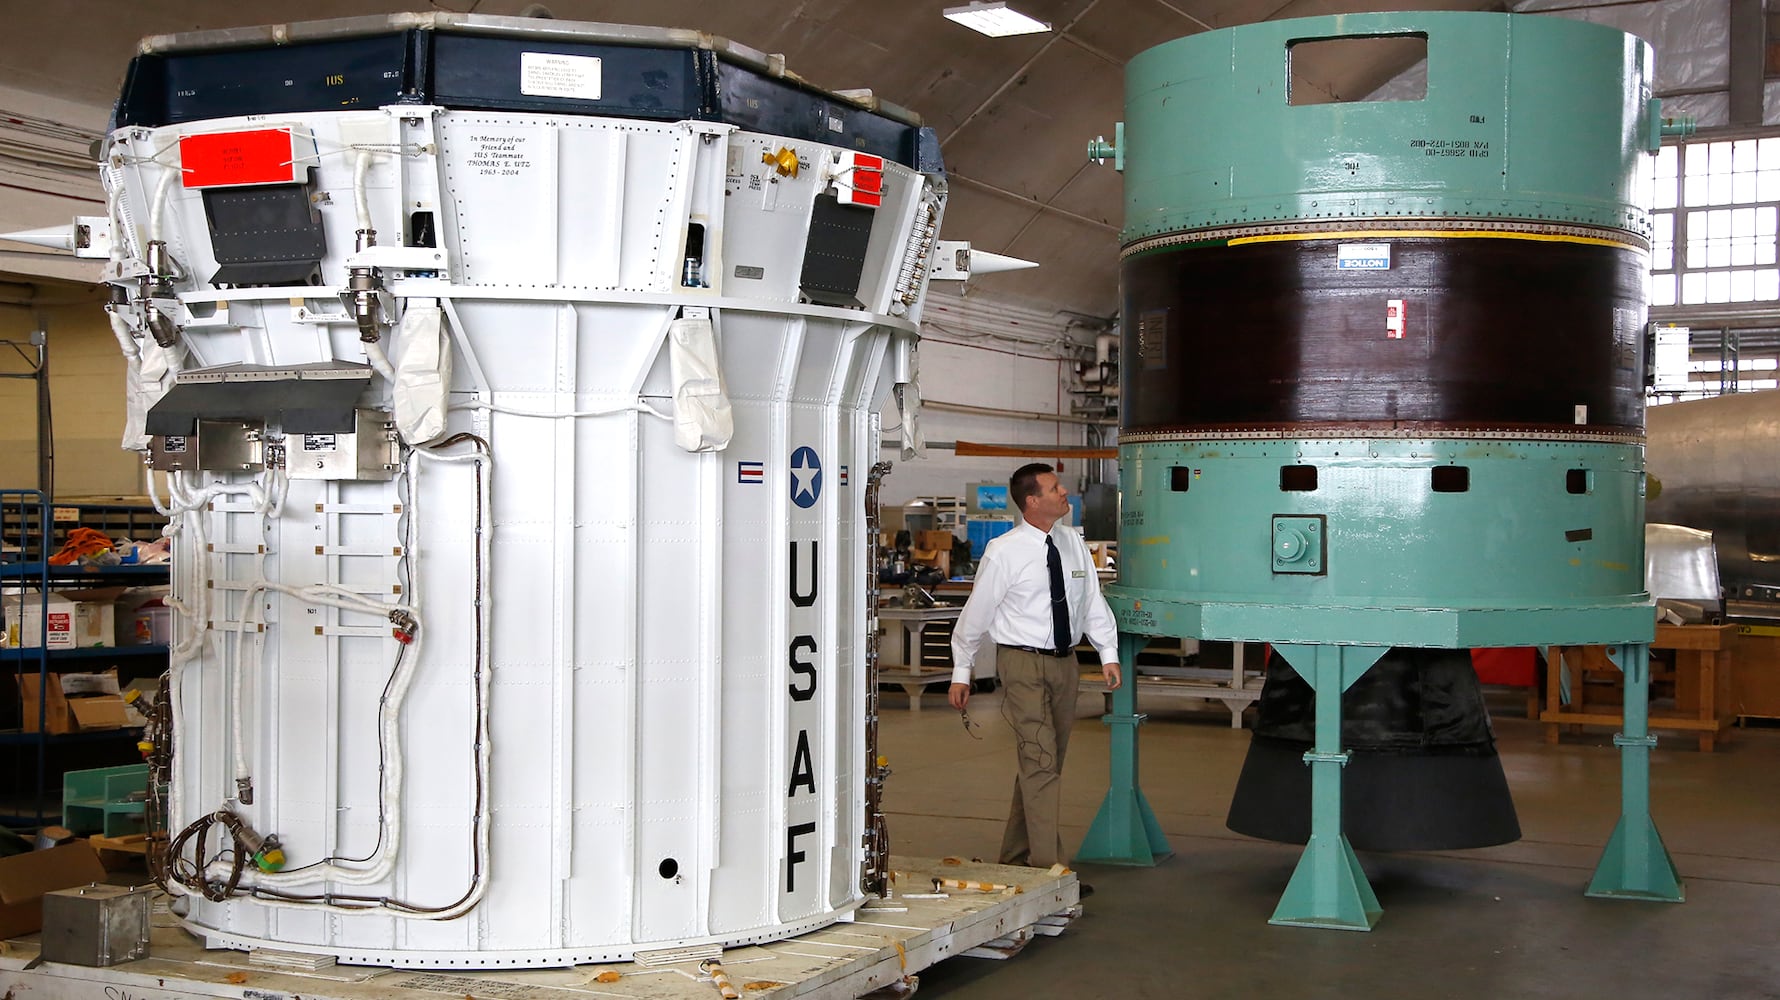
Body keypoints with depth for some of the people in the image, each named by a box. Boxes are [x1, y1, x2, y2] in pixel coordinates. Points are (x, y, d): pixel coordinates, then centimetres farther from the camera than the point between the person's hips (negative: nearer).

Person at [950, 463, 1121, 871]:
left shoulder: (1072, 543, 6)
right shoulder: (1004, 552, -10)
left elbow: (1092, 602, 11)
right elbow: (976, 612, -3)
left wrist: (1109, 653, 2)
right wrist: (961, 672, 1)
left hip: (1064, 661, 6)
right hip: (1023, 662, -6)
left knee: (1045, 762, 11)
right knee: (1041, 763, -12)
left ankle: (1015, 858, 23)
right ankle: (1049, 866, -10)